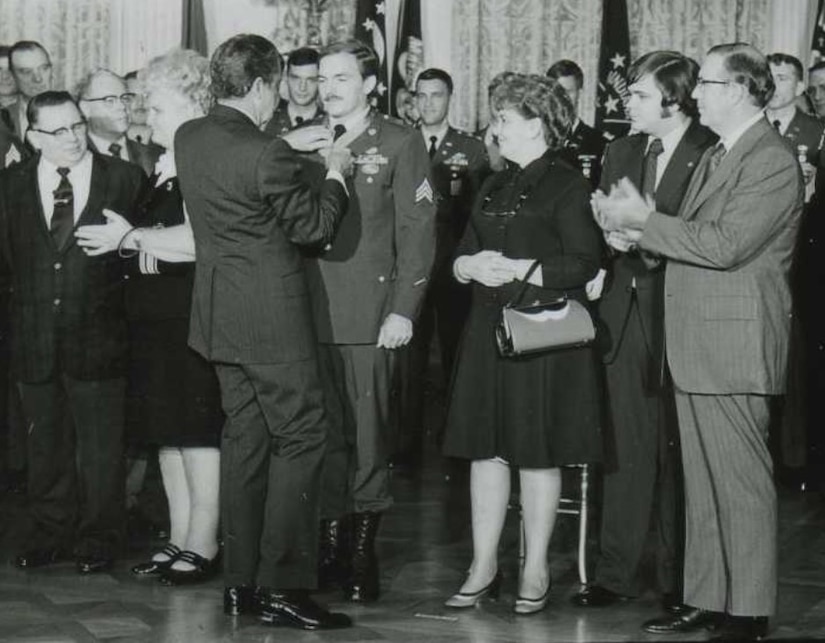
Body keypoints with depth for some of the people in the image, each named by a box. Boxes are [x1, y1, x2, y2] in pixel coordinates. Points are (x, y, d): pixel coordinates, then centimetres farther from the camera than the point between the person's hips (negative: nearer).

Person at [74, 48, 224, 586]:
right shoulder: (162, 168, 15)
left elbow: (197, 240, -21)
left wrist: (133, 237, -12)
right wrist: (139, 242, -2)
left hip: (192, 316, -9)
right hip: (156, 317, 9)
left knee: (196, 429, -4)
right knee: (166, 430, 11)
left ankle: (203, 544, 3)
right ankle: (180, 539, 18)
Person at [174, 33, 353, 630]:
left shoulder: (189, 138, 3)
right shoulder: (266, 155, -21)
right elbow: (315, 226, -11)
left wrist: (294, 146, 22)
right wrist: (335, 175, 4)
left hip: (221, 313, 8)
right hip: (271, 317, -8)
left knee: (245, 439, 14)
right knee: (300, 439, -1)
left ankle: (241, 581, 18)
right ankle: (284, 588, -2)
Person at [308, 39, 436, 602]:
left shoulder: (400, 142, 2)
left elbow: (417, 229, -3)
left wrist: (403, 309, -9)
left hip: (369, 313, -3)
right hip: (311, 308, 4)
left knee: (367, 434, 0)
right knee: (324, 432, 5)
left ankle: (363, 550, 8)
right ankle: (330, 543, 13)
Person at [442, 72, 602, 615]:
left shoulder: (567, 186, -6)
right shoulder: (497, 186, 17)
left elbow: (584, 264, -14)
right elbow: (463, 254, 18)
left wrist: (516, 269, -18)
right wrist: (471, 265, -5)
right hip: (489, 330, 7)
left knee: (538, 453, 0)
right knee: (487, 449, 6)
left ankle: (536, 571, 11)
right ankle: (484, 568, 14)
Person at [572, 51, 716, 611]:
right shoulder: (621, 152, 13)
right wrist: (599, 267, 0)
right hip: (625, 311, 5)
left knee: (677, 451, 3)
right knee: (626, 447, 7)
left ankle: (680, 580, 14)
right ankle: (616, 573, 13)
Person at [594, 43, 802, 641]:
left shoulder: (773, 161, -12)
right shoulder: (715, 156, 18)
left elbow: (723, 245, -21)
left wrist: (643, 221, -15)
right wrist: (637, 228, -1)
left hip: (735, 347, -9)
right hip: (695, 345, 9)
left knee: (741, 480, -3)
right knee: (703, 482, 12)